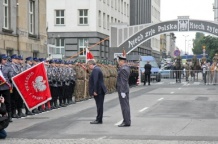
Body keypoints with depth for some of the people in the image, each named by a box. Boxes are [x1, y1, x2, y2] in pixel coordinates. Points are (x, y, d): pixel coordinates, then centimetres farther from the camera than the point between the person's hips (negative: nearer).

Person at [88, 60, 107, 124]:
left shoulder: (95, 70, -16)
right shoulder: (97, 69, 17)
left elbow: (95, 81, -23)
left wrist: (95, 91, -23)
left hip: (98, 90, -10)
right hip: (100, 90, 10)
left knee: (99, 105, -5)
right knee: (99, 105, 13)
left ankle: (99, 120, -1)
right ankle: (99, 119, 19)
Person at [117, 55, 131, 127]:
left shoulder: (123, 69, -19)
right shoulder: (126, 67, 13)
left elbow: (123, 81, -22)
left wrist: (122, 92, -22)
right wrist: (120, 67, 6)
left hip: (122, 90, -10)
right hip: (125, 89, 10)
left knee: (124, 106, -7)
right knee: (126, 105, 13)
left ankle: (126, 122, -4)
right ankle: (126, 121, 18)